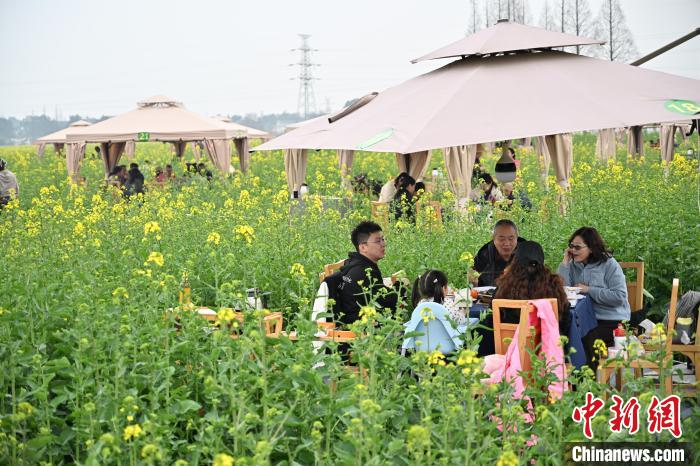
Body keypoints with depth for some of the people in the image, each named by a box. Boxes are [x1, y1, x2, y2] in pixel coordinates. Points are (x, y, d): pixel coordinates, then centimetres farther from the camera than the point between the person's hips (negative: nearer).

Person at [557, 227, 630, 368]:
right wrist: (565, 262, -5)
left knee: (588, 340, -29)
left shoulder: (609, 265, -3)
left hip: (611, 320, -4)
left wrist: (589, 290, -11)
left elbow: (619, 297, -13)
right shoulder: (573, 265, 11)